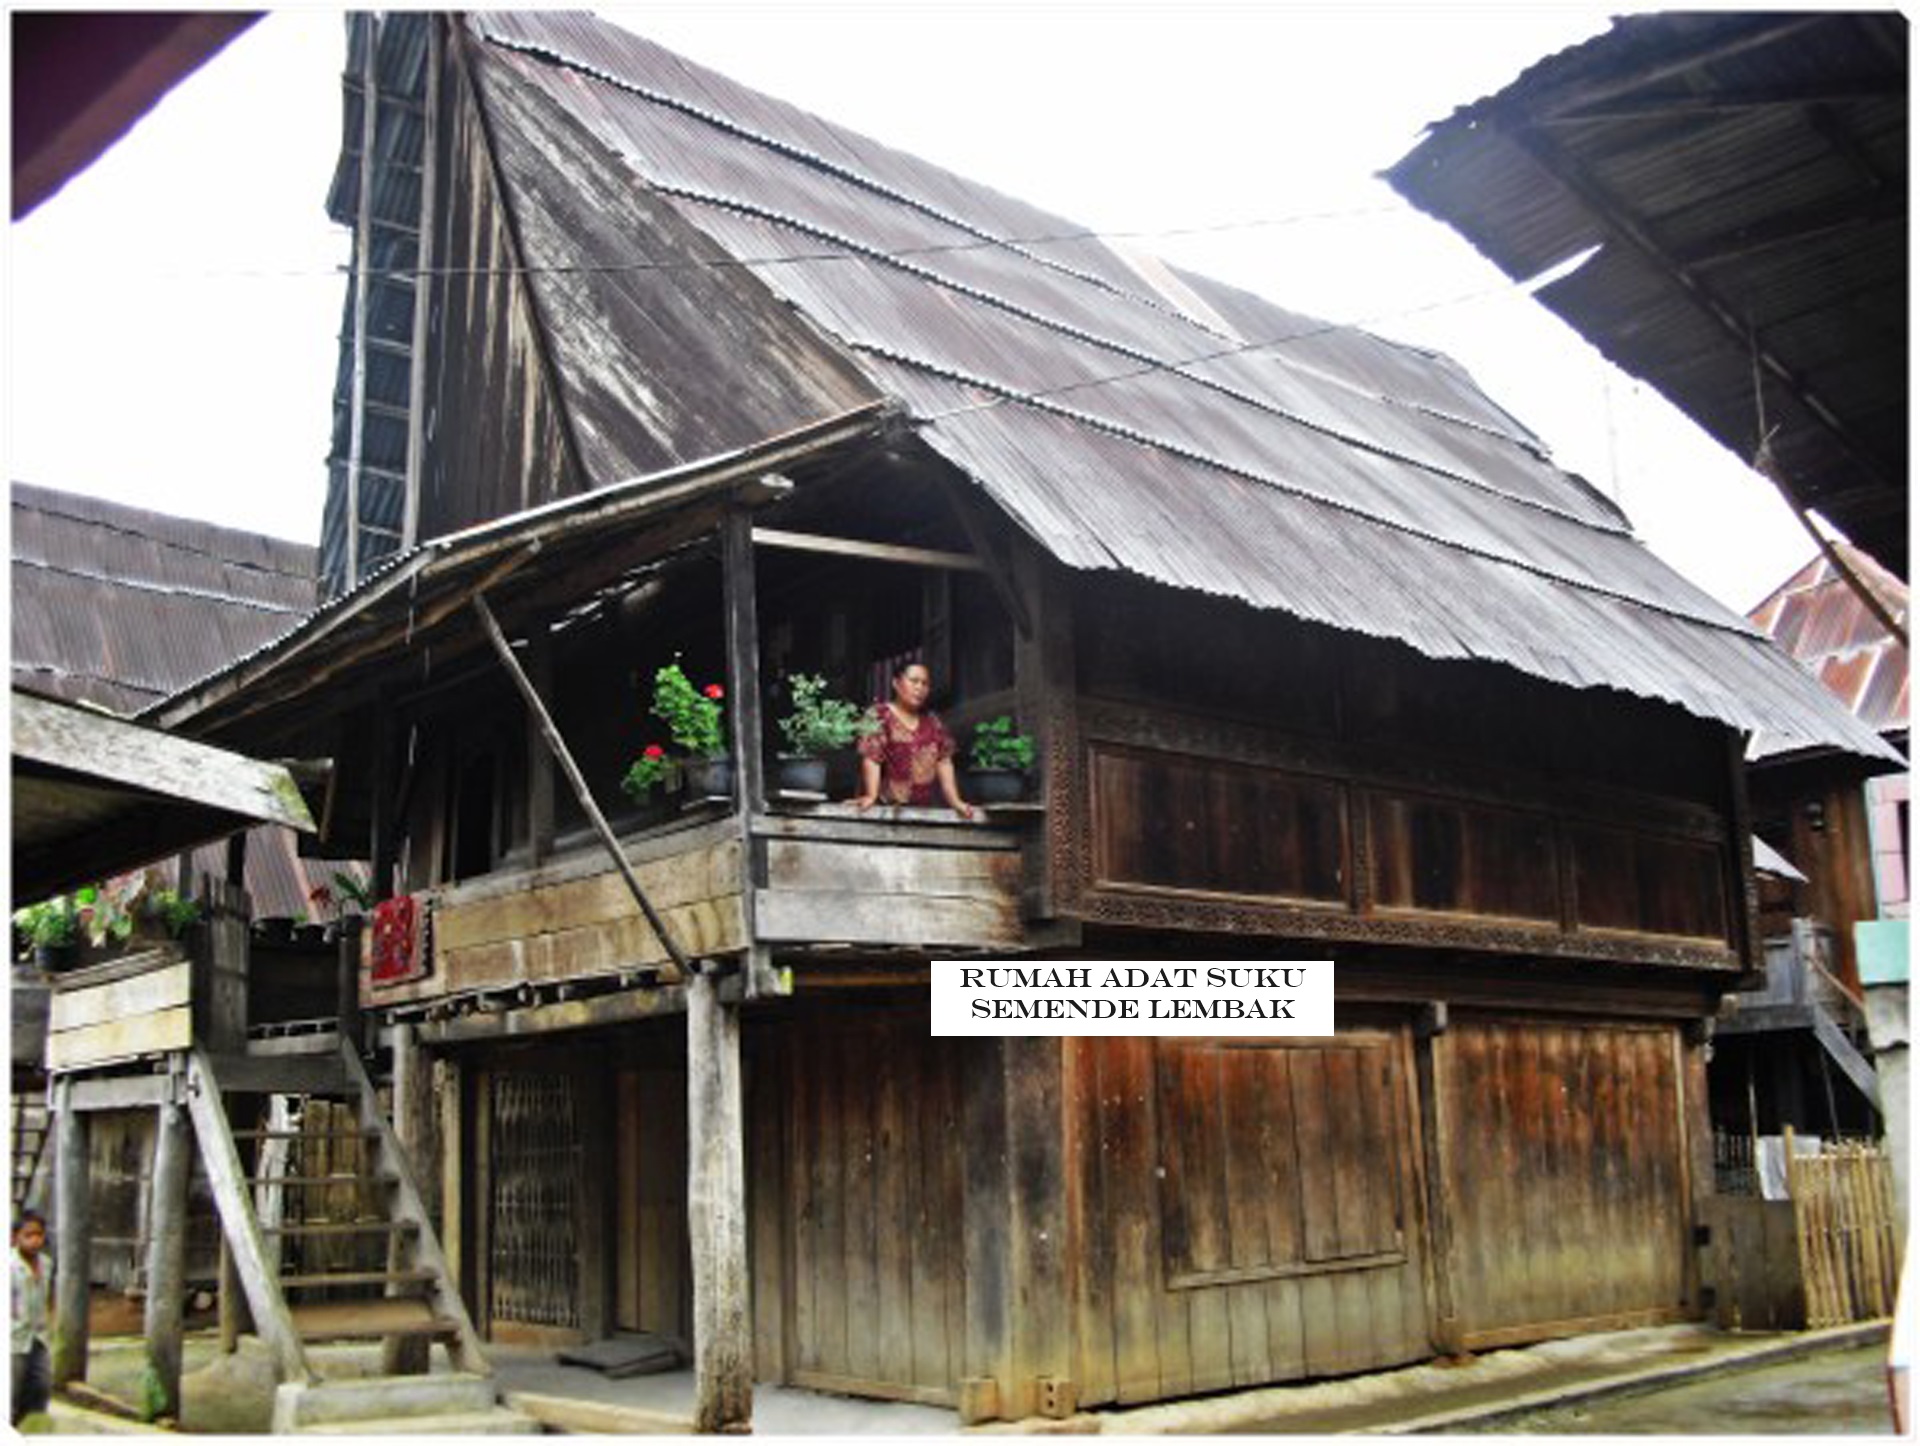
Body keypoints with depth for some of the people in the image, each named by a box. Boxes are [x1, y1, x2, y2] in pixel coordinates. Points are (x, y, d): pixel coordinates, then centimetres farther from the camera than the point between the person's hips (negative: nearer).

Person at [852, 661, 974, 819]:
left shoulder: (933, 722, 14)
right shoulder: (879, 716, -3)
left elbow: (944, 762, 10)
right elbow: (871, 758, -13)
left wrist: (955, 802, -2)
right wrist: (871, 796, -27)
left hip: (924, 809, 5)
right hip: (887, 807, -5)